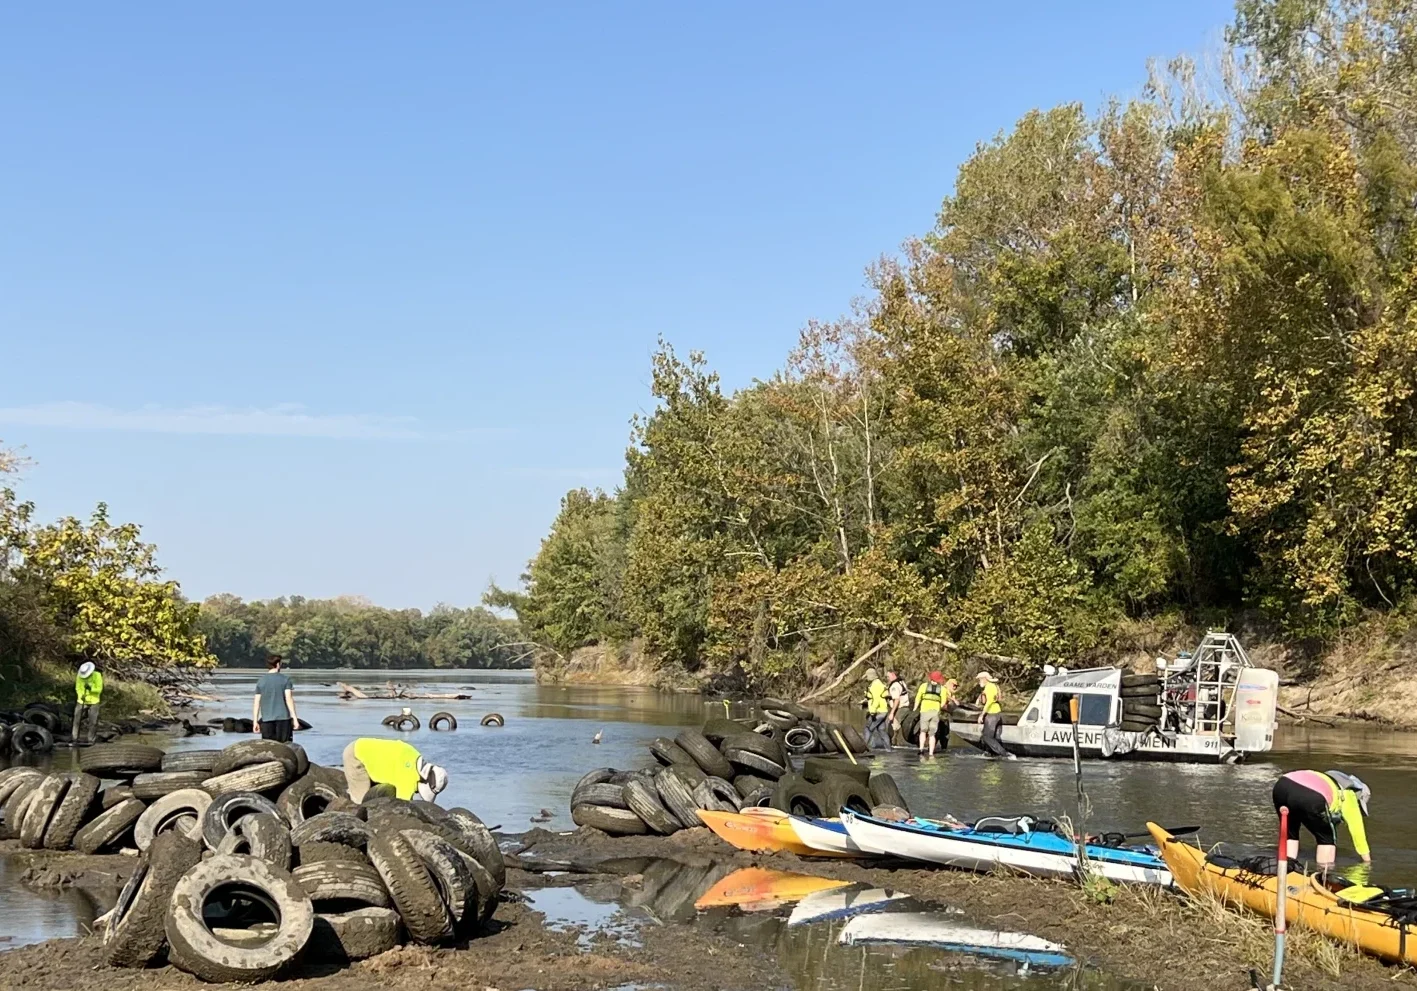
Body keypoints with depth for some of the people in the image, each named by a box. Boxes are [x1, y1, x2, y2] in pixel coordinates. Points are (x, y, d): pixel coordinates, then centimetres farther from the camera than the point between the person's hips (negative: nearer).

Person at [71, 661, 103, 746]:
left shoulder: (97, 676, -12)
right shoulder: (80, 676, -5)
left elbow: (99, 689, -10)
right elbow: (78, 688, -2)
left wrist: (91, 689, -28)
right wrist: (81, 695, -21)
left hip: (93, 702, -2)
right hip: (81, 701, 2)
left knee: (93, 721, -1)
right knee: (77, 720, -2)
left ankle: (90, 739, 9)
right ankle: (74, 739, 3)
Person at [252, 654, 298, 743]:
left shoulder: (260, 682, 7)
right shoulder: (285, 679, -2)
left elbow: (256, 703, 5)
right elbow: (289, 699, -8)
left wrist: (255, 722, 9)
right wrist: (294, 718, -7)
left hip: (267, 719, 2)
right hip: (283, 717, -2)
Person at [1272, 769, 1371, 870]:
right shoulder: (1348, 796, 25)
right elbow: (1357, 831, 30)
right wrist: (1367, 859, 43)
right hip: (1310, 799, -6)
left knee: (1290, 833, 30)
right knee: (1327, 838, 20)